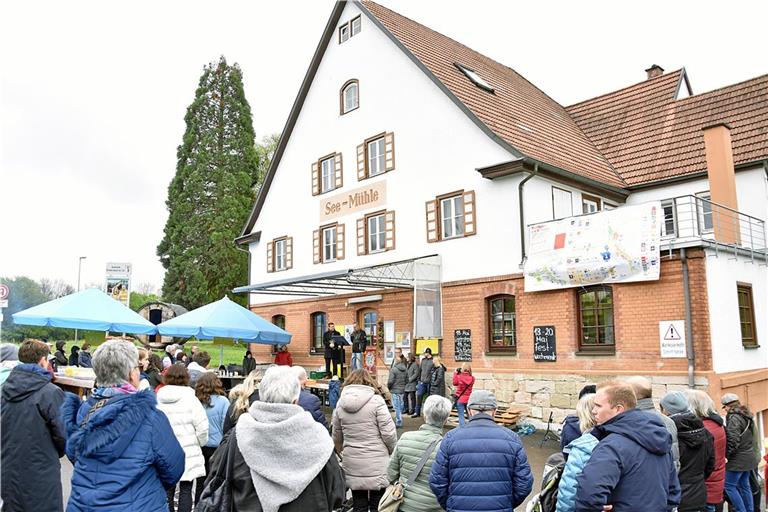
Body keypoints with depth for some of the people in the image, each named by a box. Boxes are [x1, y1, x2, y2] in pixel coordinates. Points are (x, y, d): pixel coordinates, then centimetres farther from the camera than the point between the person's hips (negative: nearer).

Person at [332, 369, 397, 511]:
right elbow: (388, 433, -11)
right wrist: (393, 452, 7)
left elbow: (336, 436, 12)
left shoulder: (341, 403, 3)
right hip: (377, 463, -3)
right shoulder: (376, 400, -9)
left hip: (352, 464, 4)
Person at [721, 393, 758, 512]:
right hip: (748, 457, 9)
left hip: (738, 459, -9)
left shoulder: (734, 418, -18)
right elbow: (751, 437, 19)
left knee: (729, 485, -3)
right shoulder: (747, 417, 11)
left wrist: (727, 455, -12)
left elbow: (733, 441, -23)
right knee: (744, 485, 16)